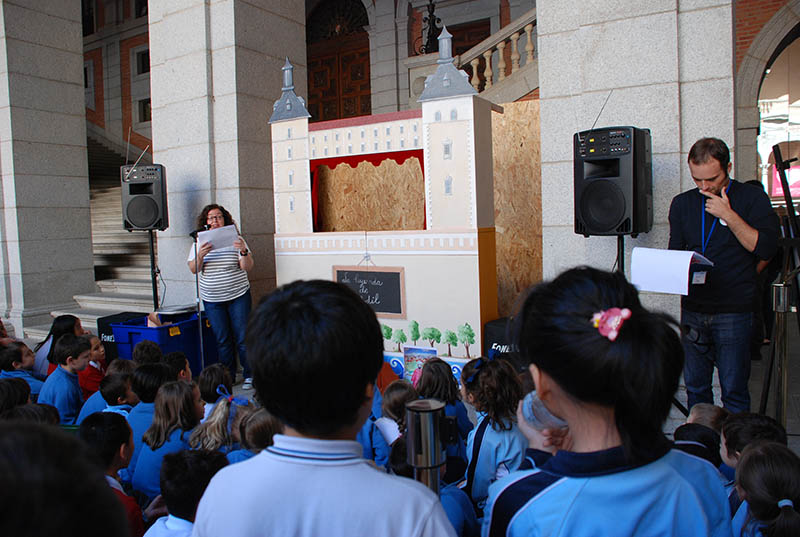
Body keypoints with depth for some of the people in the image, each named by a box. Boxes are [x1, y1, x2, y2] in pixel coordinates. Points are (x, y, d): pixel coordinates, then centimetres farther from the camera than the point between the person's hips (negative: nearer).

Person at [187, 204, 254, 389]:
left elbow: (247, 267, -6)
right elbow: (194, 270, 0)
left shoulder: (235, 239, 0)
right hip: (212, 300, 2)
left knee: (243, 338, -2)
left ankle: (249, 375, 9)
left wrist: (243, 251, -25)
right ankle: (227, 378, 18)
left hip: (238, 296, -2)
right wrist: (200, 255, -19)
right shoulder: (200, 242, 6)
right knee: (223, 340, 7)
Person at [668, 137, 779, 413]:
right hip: (693, 310, 4)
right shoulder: (682, 203, 11)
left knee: (734, 390, 0)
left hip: (734, 311, -3)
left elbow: (766, 248, -9)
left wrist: (729, 216, -13)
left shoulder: (752, 198, 1)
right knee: (695, 387, 10)